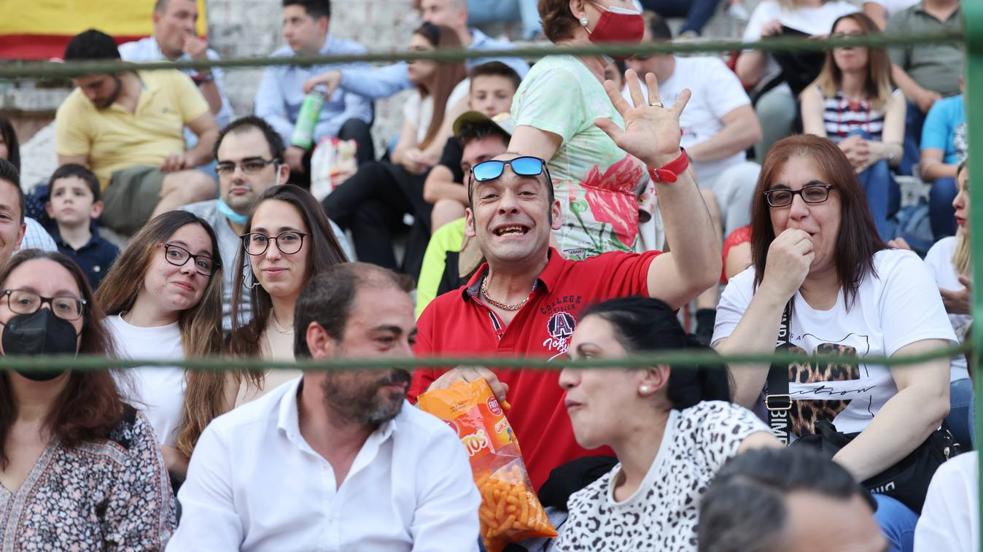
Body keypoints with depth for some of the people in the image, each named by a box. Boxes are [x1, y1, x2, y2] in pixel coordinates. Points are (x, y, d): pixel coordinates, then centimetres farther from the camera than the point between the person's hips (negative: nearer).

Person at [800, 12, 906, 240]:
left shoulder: (892, 98, 10)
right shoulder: (816, 95, 8)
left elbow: (895, 150, -10)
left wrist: (877, 151, -37)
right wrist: (839, 151, -36)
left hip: (878, 194, 1)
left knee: (872, 161, -32)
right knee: (856, 137, -29)